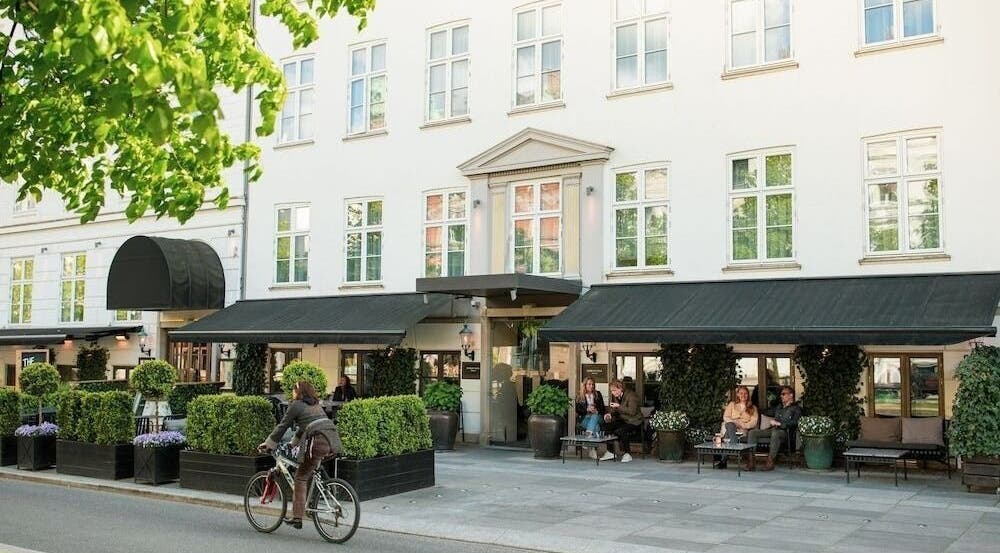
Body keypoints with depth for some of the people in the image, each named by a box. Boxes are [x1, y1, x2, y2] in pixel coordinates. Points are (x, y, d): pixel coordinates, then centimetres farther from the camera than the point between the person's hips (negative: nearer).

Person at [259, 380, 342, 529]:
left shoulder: (296, 405, 7)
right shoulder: (315, 405, 29)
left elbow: (282, 426, 9)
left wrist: (268, 444, 19)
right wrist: (293, 443, 49)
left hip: (319, 442, -7)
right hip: (333, 441, 7)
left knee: (300, 478, 2)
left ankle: (297, 518, 1)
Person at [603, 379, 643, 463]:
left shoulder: (631, 395, -16)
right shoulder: (614, 396, 6)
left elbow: (632, 411, -26)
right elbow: (612, 409, 12)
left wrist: (619, 406, -32)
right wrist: (609, 414, -11)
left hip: (634, 422, -7)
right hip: (622, 420, 7)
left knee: (620, 431, -34)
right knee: (606, 427, -19)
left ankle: (627, 454, -16)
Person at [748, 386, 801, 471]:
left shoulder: (796, 408, 5)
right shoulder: (779, 407, 28)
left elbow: (794, 423, -11)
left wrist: (780, 424, -15)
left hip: (786, 432, -7)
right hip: (773, 429, 7)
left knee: (775, 433, -42)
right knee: (752, 432, -14)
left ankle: (770, 462, -42)